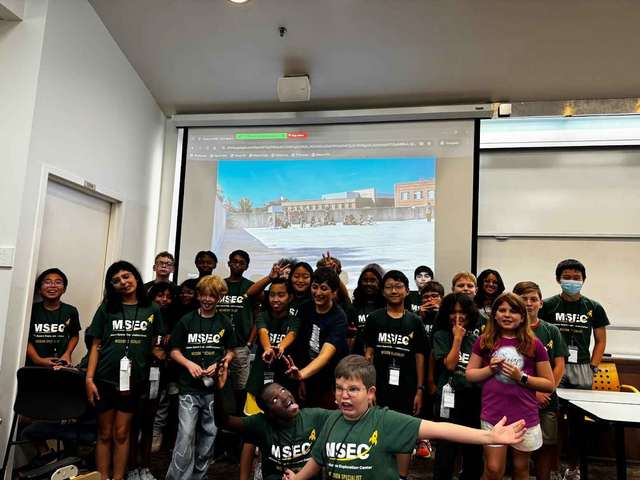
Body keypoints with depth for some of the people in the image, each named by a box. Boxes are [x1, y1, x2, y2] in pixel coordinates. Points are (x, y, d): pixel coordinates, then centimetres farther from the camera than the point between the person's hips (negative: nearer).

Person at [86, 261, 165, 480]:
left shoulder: (152, 309, 2)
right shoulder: (106, 309, 1)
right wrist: (89, 378, -4)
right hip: (105, 379, 0)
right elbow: (96, 345, 1)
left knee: (121, 433, 9)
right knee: (105, 434, 9)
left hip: (134, 380, 0)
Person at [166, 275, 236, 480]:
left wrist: (218, 365, -11)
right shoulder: (187, 320, 0)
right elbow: (174, 350, 3)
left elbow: (230, 352, 8)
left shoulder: (225, 323, 2)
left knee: (209, 434, 11)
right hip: (189, 387, -1)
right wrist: (189, 364, -15)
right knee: (186, 435, -7)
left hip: (215, 387, 2)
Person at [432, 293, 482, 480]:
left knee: (475, 454, 14)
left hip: (475, 399, 4)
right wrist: (457, 338, -10)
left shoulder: (476, 339, 9)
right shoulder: (441, 336, 0)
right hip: (451, 399, -4)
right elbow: (450, 364, -13)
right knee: (446, 453, -2)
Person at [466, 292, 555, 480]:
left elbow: (550, 384, 0)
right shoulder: (484, 341, 0)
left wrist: (522, 377, -14)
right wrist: (490, 369, -13)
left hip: (525, 417, 1)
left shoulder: (533, 344, -3)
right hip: (492, 416, 0)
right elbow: (469, 375, 5)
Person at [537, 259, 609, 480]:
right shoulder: (548, 305, 0)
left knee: (577, 421, 10)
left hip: (582, 369, 2)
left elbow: (600, 341, 10)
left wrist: (592, 368, 1)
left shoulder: (594, 308, 7)